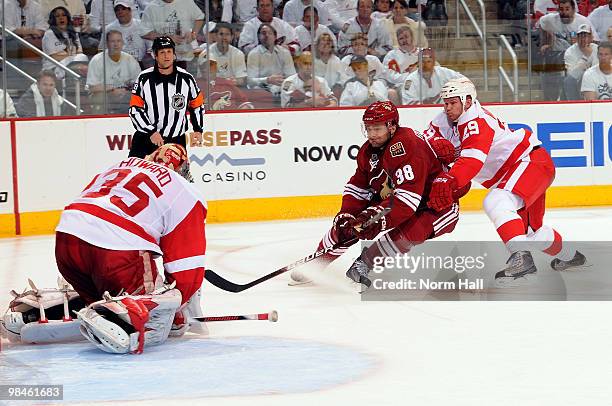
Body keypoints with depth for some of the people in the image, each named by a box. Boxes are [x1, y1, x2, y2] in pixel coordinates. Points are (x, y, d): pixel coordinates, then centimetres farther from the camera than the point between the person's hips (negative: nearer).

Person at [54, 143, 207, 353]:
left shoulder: (119, 167, 32)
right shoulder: (187, 195, 16)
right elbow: (187, 265, 12)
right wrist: (177, 308, 26)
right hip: (118, 249, -7)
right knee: (154, 324, -1)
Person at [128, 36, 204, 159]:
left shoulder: (186, 79, -2)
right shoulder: (144, 78, -6)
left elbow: (197, 105, 13)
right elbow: (135, 109, -6)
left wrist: (198, 129, 4)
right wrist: (151, 132, -13)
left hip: (176, 140, 1)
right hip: (146, 138, -1)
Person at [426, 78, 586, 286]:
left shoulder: (476, 121, -25)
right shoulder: (446, 121, 3)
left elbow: (473, 159, -40)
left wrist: (448, 182, -53)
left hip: (531, 160, -11)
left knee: (496, 203, -34)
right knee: (530, 229, 24)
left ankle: (521, 258, -43)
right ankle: (569, 256, 49)